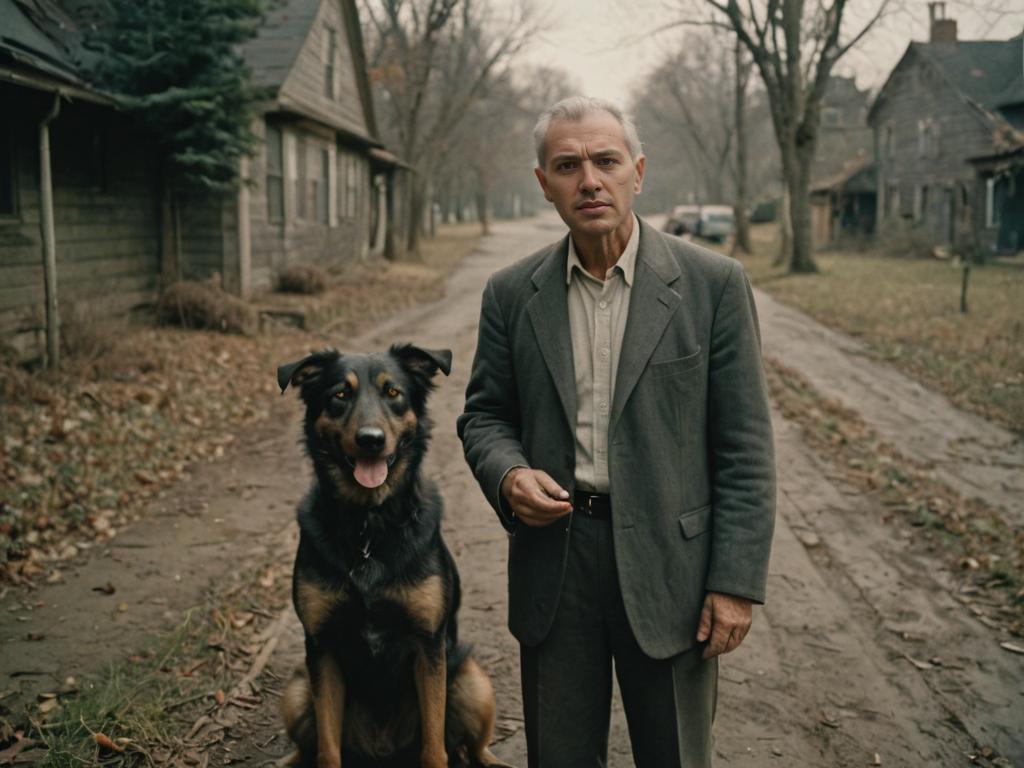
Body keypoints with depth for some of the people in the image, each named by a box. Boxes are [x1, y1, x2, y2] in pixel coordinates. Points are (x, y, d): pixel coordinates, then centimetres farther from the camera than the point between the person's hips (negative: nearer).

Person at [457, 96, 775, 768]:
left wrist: (736, 581, -9)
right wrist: (508, 474, -11)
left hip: (667, 564, -2)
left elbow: (745, 447, -5)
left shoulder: (713, 284, -6)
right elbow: (484, 414, 11)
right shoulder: (512, 294, 3)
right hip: (553, 555, 2)